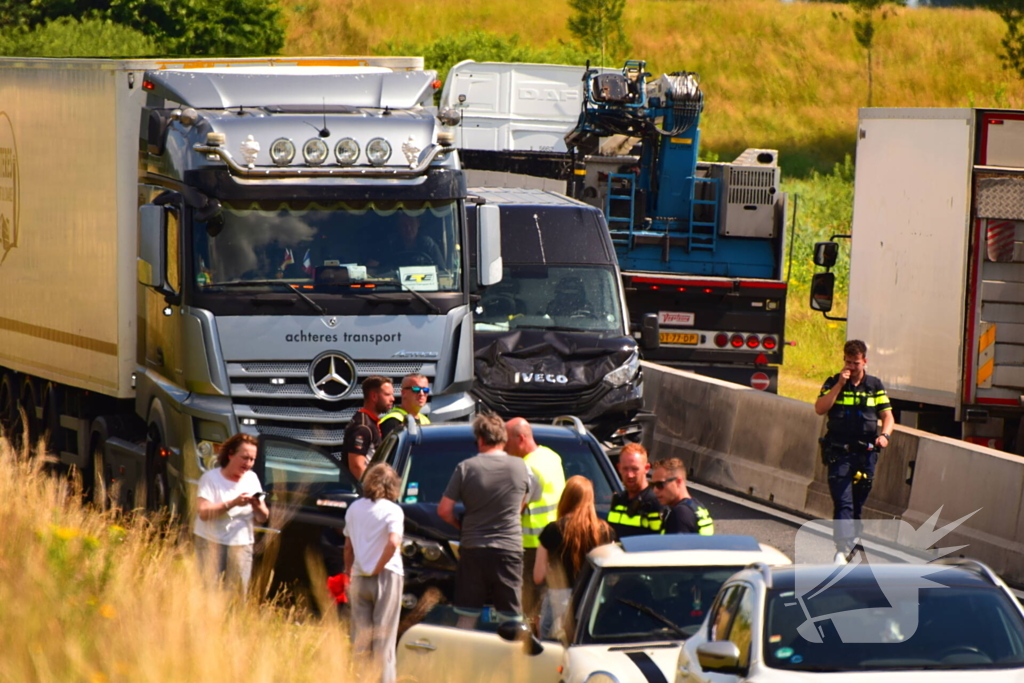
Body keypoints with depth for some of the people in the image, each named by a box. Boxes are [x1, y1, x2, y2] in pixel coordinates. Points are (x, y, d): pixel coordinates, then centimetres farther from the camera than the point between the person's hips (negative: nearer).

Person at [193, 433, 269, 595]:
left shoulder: (252, 479, 9)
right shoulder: (211, 478, -5)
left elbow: (263, 518, 8)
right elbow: (203, 513, -19)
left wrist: (257, 506, -15)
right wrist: (233, 503, -26)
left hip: (241, 544, 4)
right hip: (212, 543, -4)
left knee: (238, 592, -3)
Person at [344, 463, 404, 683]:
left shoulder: (354, 509, 7)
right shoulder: (392, 510, -9)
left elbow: (348, 546, 14)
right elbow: (393, 542, -21)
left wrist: (349, 571, 24)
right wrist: (377, 568, -12)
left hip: (359, 578, 4)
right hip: (387, 575, -4)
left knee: (360, 635, 10)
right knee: (384, 638, -1)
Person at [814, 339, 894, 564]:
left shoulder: (875, 385, 10)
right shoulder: (834, 383, 6)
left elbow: (887, 415, 8)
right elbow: (820, 409, -7)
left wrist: (885, 434, -12)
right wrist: (839, 385, -13)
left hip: (866, 453, 2)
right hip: (839, 453, -2)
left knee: (858, 503, 10)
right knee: (843, 502, -15)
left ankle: (852, 539, 26)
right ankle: (842, 549, -24)